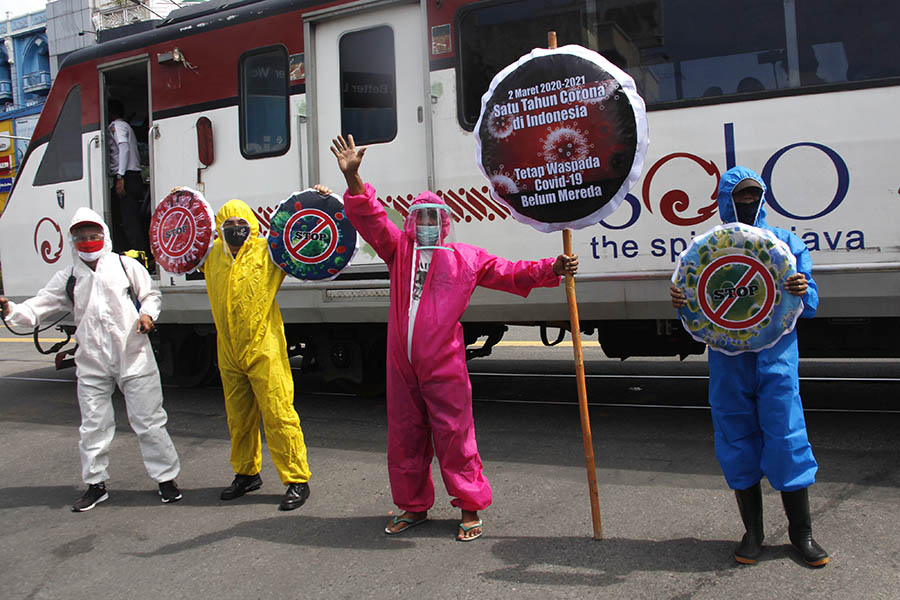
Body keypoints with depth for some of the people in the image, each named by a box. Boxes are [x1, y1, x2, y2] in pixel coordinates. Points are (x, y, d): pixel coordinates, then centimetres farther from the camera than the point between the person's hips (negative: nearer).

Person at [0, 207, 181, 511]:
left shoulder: (126, 265, 1)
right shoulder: (67, 278, 8)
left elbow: (150, 294, 9)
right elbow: (39, 307, 2)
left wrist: (147, 314, -11)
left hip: (133, 357, -3)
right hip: (92, 363, 3)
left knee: (148, 421, 1)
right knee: (93, 425, 10)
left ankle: (166, 478, 13)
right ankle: (96, 484, 26)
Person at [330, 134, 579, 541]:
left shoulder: (466, 258, 7)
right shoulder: (398, 251, 11)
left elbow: (510, 274, 5)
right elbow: (369, 218, 4)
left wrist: (552, 269, -7)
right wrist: (352, 176, -9)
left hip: (444, 366, -3)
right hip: (401, 365, 3)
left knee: (454, 436, 0)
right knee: (405, 437, 11)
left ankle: (470, 510, 14)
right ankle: (414, 507, 28)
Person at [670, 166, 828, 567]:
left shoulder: (785, 242, 8)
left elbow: (809, 305, 7)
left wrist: (803, 291, -15)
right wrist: (681, 302, -15)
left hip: (775, 357, 0)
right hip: (728, 361, 1)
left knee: (787, 437, -1)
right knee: (737, 443, 6)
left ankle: (801, 531, 18)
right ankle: (753, 532, 22)